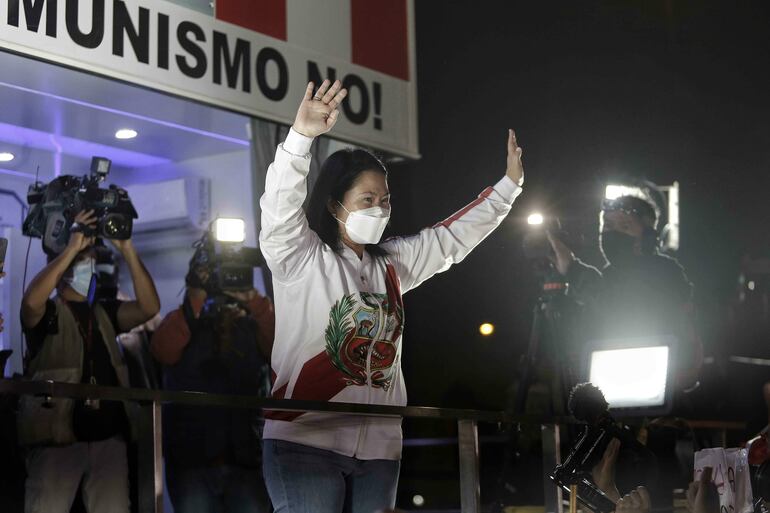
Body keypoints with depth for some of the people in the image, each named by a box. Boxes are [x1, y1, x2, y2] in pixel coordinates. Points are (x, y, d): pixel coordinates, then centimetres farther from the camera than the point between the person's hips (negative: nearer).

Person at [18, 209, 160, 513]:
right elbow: (31, 301, -21)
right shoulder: (47, 313, 3)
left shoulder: (104, 313, 18)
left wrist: (127, 250, -3)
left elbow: (149, 307, 3)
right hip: (57, 439, -5)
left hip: (108, 436, 5)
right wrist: (72, 247, -18)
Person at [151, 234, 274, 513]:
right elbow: (163, 351, -12)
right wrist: (197, 299, -16)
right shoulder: (182, 323, 9)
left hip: (246, 458, 1)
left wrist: (252, 300, -17)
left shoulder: (253, 326, 10)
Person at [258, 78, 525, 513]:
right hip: (306, 442, -6)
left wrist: (509, 185, 24)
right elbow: (280, 206, -19)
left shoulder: (393, 264, 18)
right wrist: (301, 136, -34)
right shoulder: (301, 258, -2)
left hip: (379, 448, 7)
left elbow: (453, 237, 27)